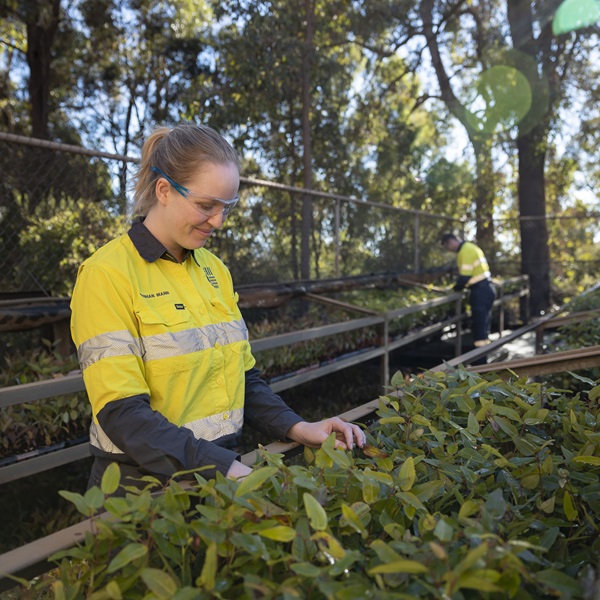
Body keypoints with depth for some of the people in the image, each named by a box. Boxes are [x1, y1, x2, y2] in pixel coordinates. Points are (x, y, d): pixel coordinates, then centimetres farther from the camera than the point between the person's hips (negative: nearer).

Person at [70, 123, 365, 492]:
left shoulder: (215, 270, 7)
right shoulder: (107, 274, -13)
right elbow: (122, 415, -18)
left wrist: (296, 428, -3)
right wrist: (227, 469, -25)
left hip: (223, 475, 5)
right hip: (144, 487, -4)